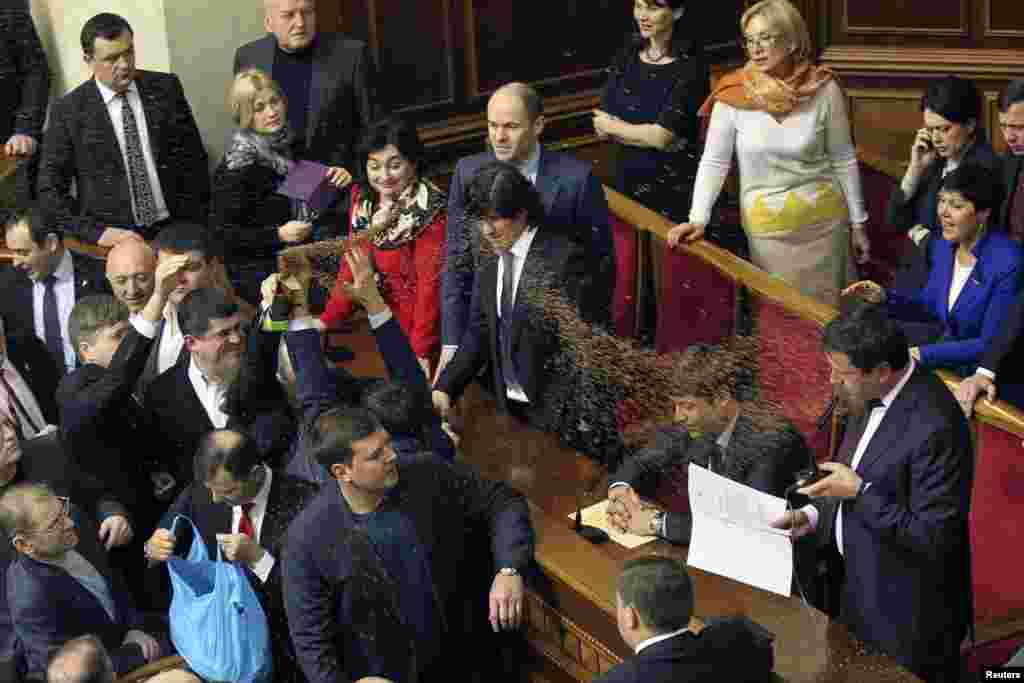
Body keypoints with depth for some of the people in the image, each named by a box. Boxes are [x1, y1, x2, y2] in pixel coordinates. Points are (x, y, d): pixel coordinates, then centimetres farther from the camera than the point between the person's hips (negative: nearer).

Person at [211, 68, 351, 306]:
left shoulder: (288, 144, 8)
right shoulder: (238, 165, -13)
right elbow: (221, 231, -13)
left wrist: (339, 177, 0)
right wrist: (278, 235, -20)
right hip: (260, 275, -7)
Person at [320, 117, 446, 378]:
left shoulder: (429, 210, -19)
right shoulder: (362, 198, 1)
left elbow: (431, 283, -18)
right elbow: (351, 266, 5)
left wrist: (420, 350, -20)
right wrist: (326, 323, -1)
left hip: (413, 327, -7)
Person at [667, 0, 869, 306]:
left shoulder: (824, 88, -8)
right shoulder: (733, 93, -10)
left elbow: (843, 160, 0)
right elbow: (714, 161, -5)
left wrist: (858, 223, 4)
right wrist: (698, 218, -16)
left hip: (823, 222, 0)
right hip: (766, 228, 0)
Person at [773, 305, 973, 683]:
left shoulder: (935, 428, -29)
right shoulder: (874, 395, -1)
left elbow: (934, 538, -27)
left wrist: (859, 491, -25)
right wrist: (814, 515, 1)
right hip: (858, 591, 8)